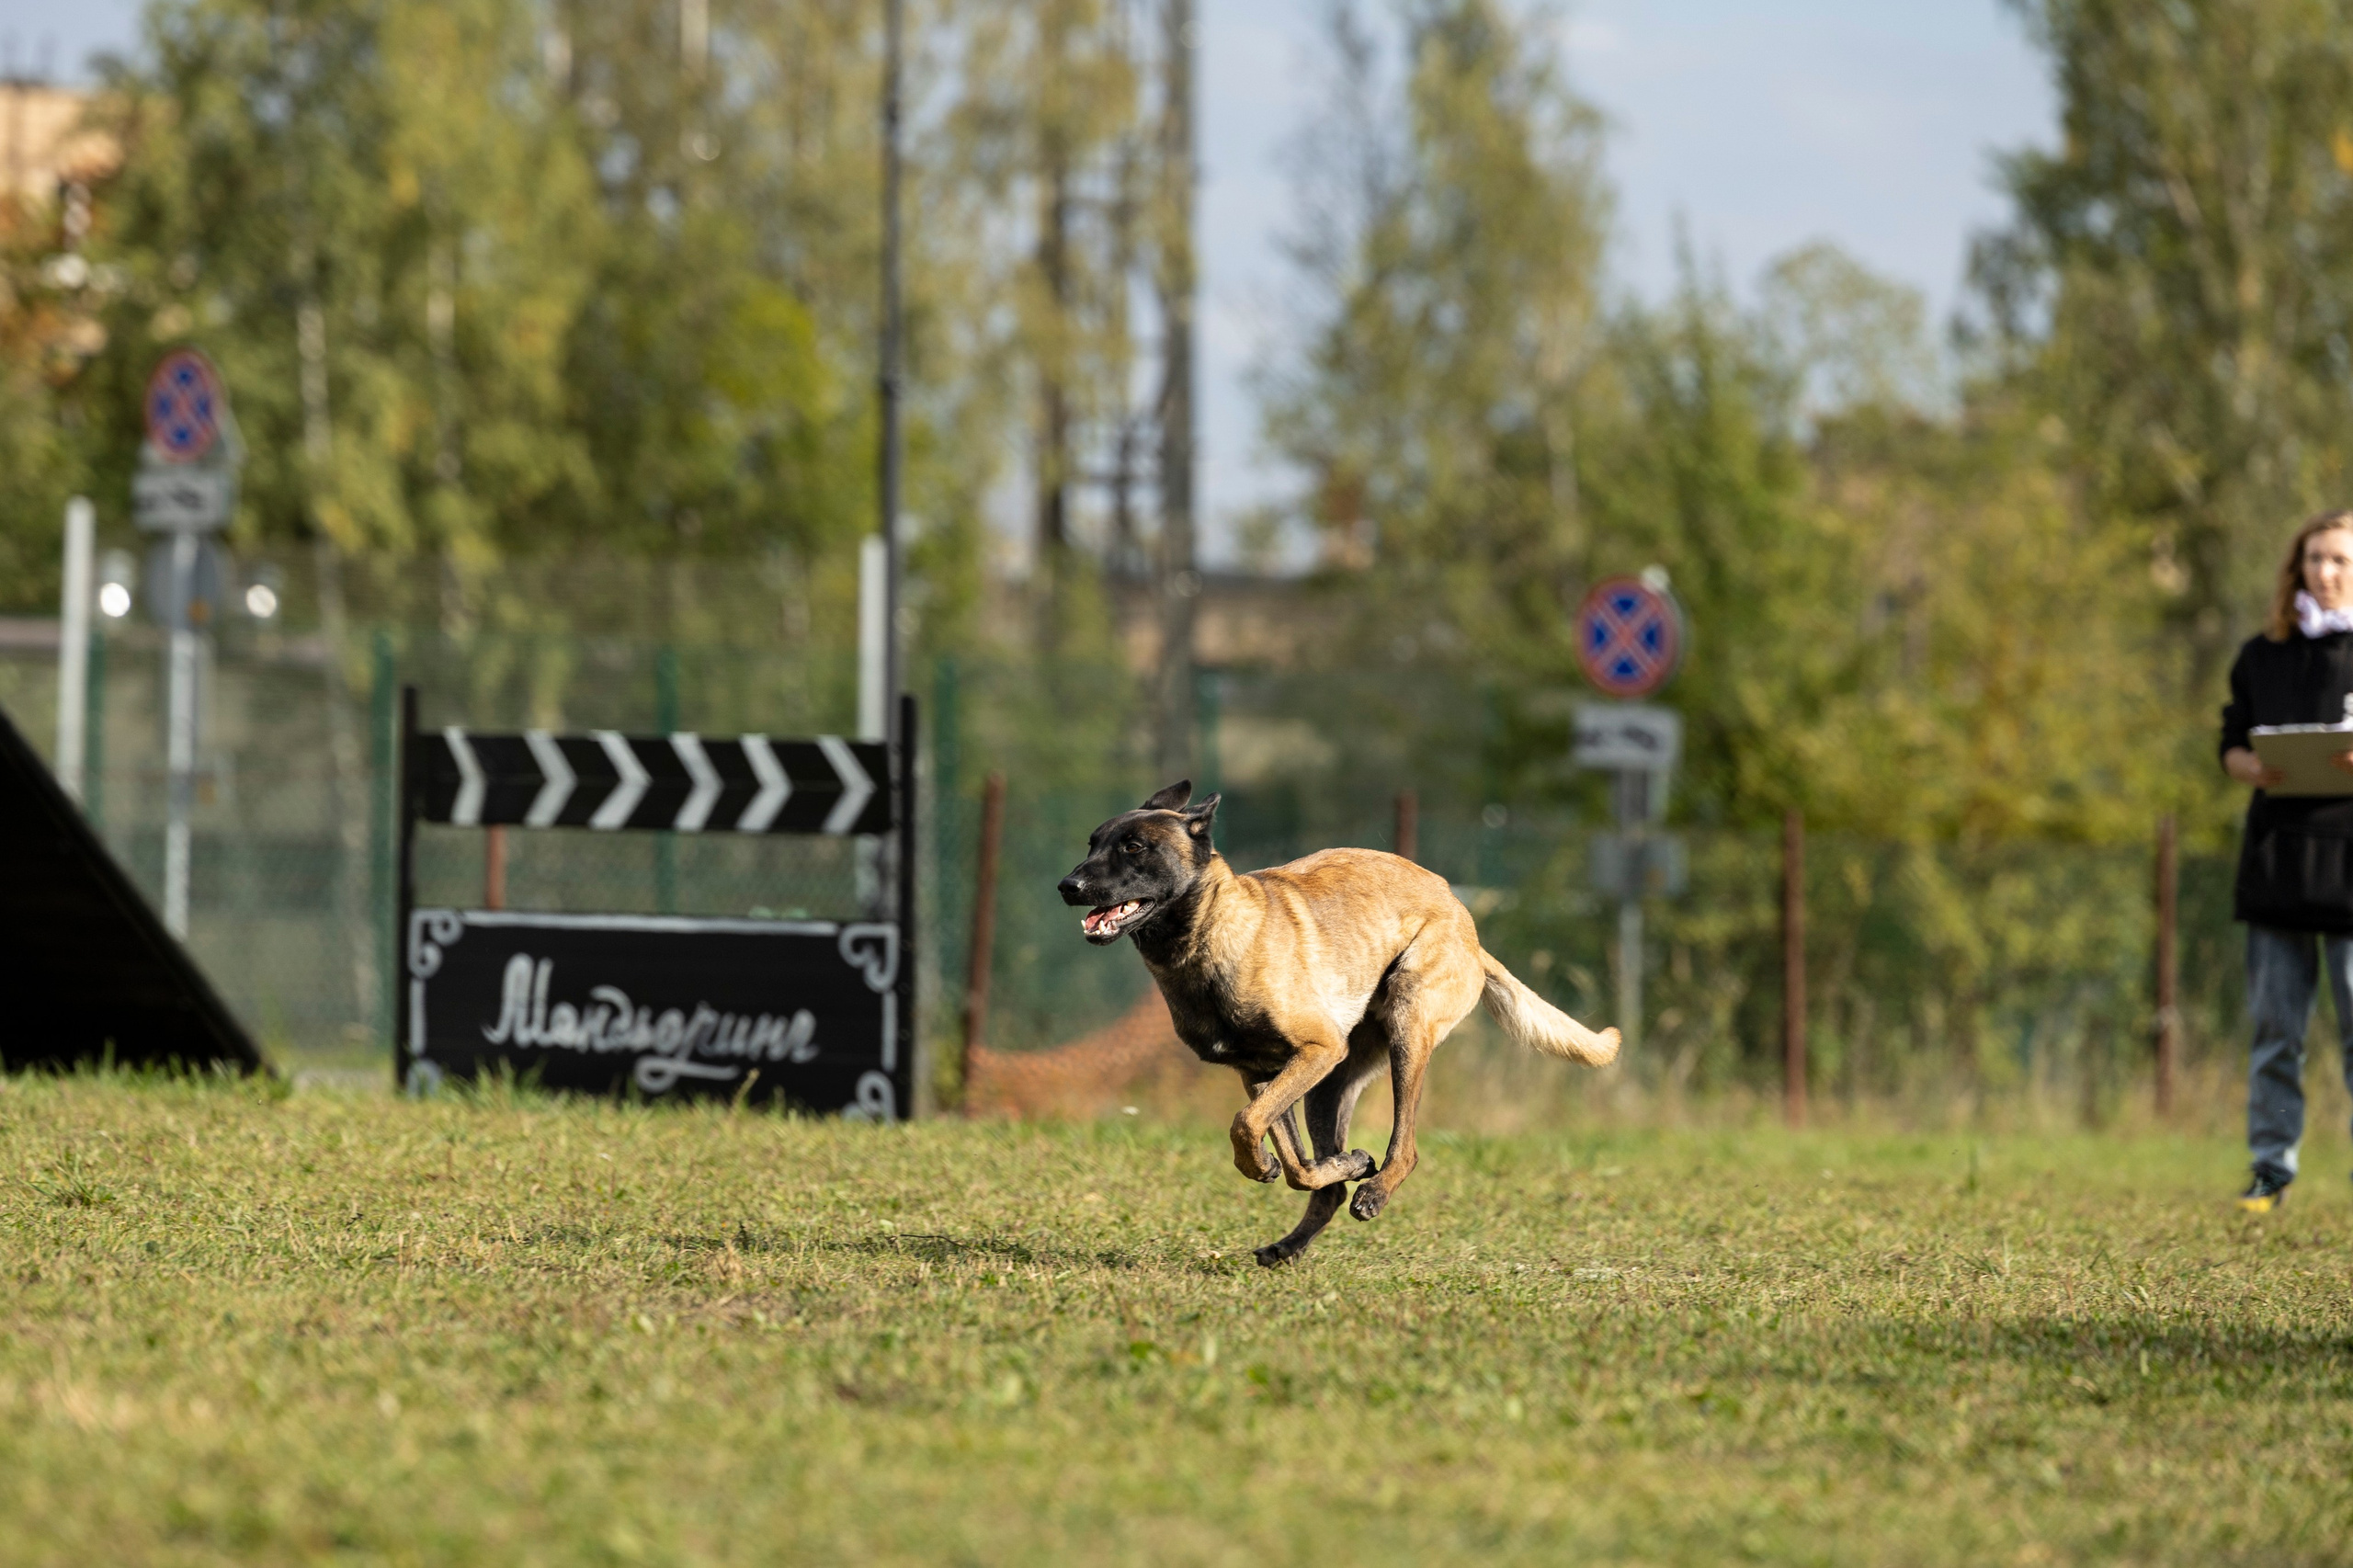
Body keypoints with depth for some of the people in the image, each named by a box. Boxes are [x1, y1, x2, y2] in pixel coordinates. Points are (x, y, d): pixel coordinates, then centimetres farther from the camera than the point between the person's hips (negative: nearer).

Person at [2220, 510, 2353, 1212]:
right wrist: (2256, 768, -6)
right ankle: (2271, 1168, 10)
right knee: (2275, 1024, 4)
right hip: (2277, 854, 3)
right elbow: (2232, 745, 16)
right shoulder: (2262, 656, 13)